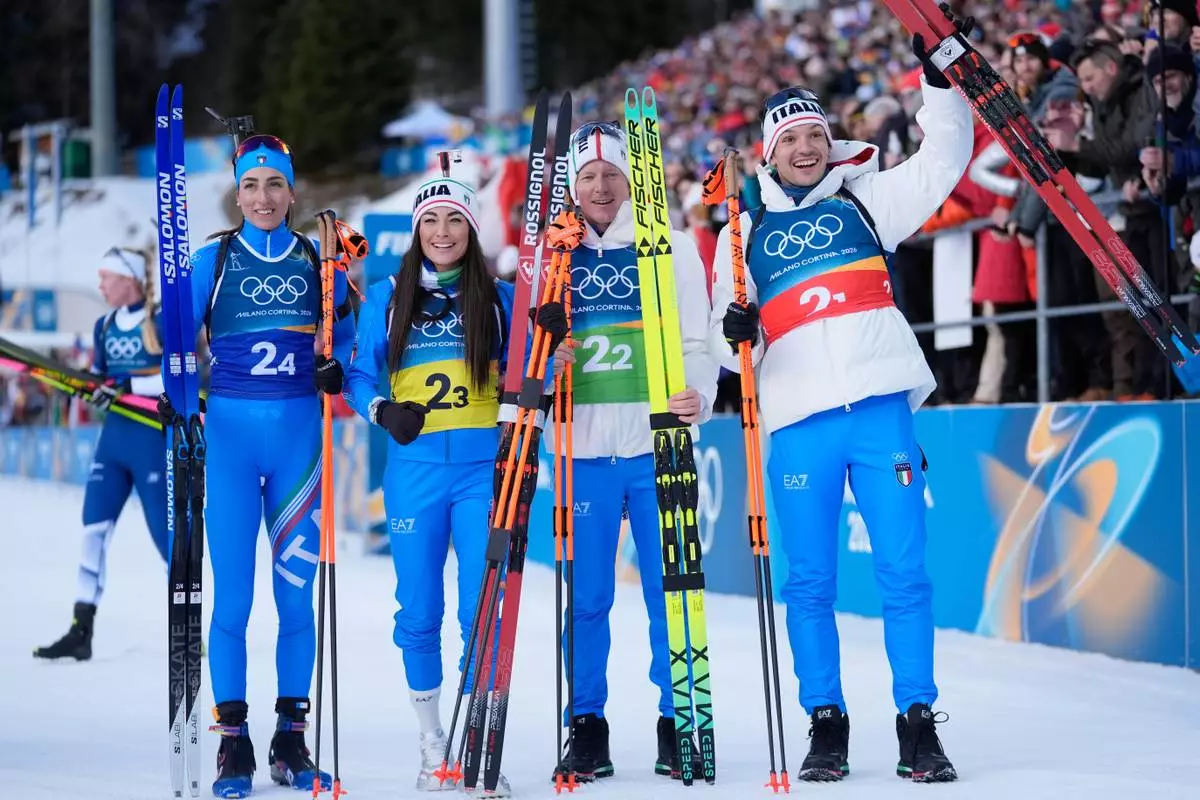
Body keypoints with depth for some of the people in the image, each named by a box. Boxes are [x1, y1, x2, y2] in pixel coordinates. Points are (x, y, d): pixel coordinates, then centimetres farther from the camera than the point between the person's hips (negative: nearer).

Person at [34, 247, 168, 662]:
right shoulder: (104, 327, 11)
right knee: (94, 529, -1)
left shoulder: (164, 323, -8)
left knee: (166, 533, -3)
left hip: (153, 439, -6)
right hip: (113, 437, 6)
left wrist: (130, 385, -24)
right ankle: (81, 631, 0)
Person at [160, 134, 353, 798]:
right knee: (232, 594, -3)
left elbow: (346, 328, 18)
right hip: (229, 428, -1)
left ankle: (291, 737, 11)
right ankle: (232, 742, 4)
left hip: (300, 432, 1)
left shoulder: (316, 262, 8)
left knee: (296, 589, 2)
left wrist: (336, 367, -2)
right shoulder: (213, 261, 4)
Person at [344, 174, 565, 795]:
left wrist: (545, 341, -14)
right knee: (419, 612, 6)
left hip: (483, 469, -1)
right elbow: (358, 375, 9)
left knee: (484, 612, -6)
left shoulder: (498, 298, 8)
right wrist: (382, 411, -11)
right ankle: (431, 744, 20)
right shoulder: (388, 298, 8)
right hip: (414, 470, 1)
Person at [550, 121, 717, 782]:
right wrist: (548, 360, -8)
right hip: (586, 450, 1)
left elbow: (695, 341, 2)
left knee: (669, 591, -1)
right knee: (587, 597, 2)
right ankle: (588, 729, 11)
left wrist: (698, 398, -16)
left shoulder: (672, 250, 8)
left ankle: (677, 727, 8)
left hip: (658, 448, -1)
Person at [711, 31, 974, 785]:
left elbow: (944, 159, 9)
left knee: (905, 571, -3)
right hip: (799, 420, 1)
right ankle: (826, 724, 11)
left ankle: (918, 724, 1)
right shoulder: (745, 234, 16)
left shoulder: (863, 201, 15)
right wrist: (732, 332, -7)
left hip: (881, 409, -1)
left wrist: (940, 82, -2)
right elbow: (730, 340, 15)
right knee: (809, 581, 2)